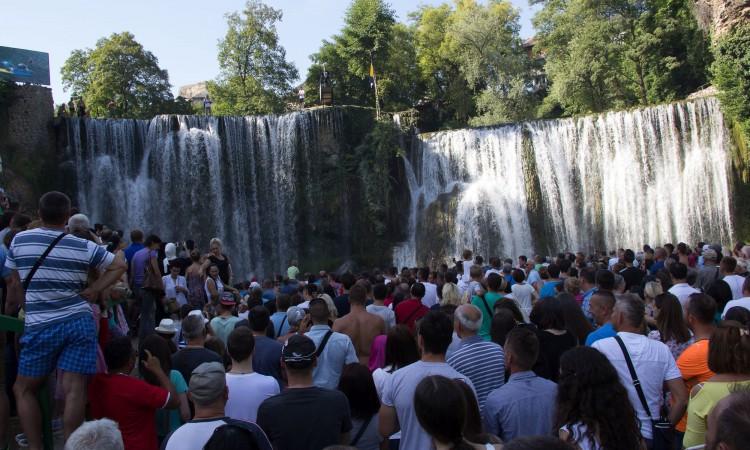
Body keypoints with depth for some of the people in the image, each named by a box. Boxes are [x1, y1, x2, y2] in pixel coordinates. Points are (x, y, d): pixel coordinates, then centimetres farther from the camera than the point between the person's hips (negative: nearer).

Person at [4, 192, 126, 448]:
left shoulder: (19, 241, 2)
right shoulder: (84, 247, 2)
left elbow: (13, 284, 8)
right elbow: (120, 265, 9)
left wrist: (8, 317, 21)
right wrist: (95, 290, 4)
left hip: (40, 327, -1)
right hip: (79, 322, 1)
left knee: (23, 389, 15)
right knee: (74, 389, -3)